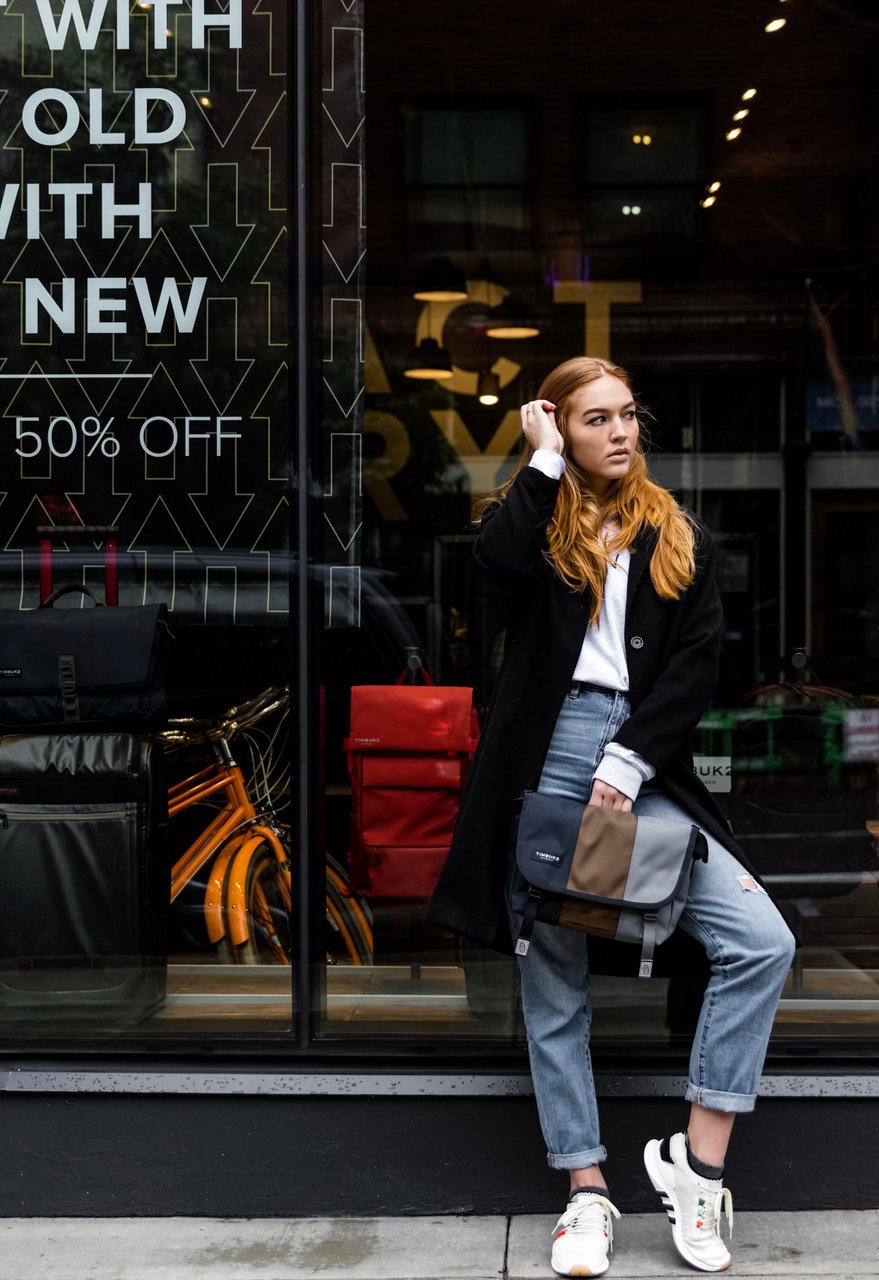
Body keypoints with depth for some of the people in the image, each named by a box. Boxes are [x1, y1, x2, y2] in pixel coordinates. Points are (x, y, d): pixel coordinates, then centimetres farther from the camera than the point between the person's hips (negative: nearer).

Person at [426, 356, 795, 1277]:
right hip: (546, 761, -1)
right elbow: (498, 558, -17)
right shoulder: (537, 518, 9)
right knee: (553, 985, 3)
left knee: (762, 942, -13)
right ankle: (586, 1193, 16)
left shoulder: (679, 538, 14)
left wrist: (630, 761, -8)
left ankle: (696, 1159, -1)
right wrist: (544, 457, -5)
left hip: (641, 766, 2)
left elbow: (696, 665, 3)